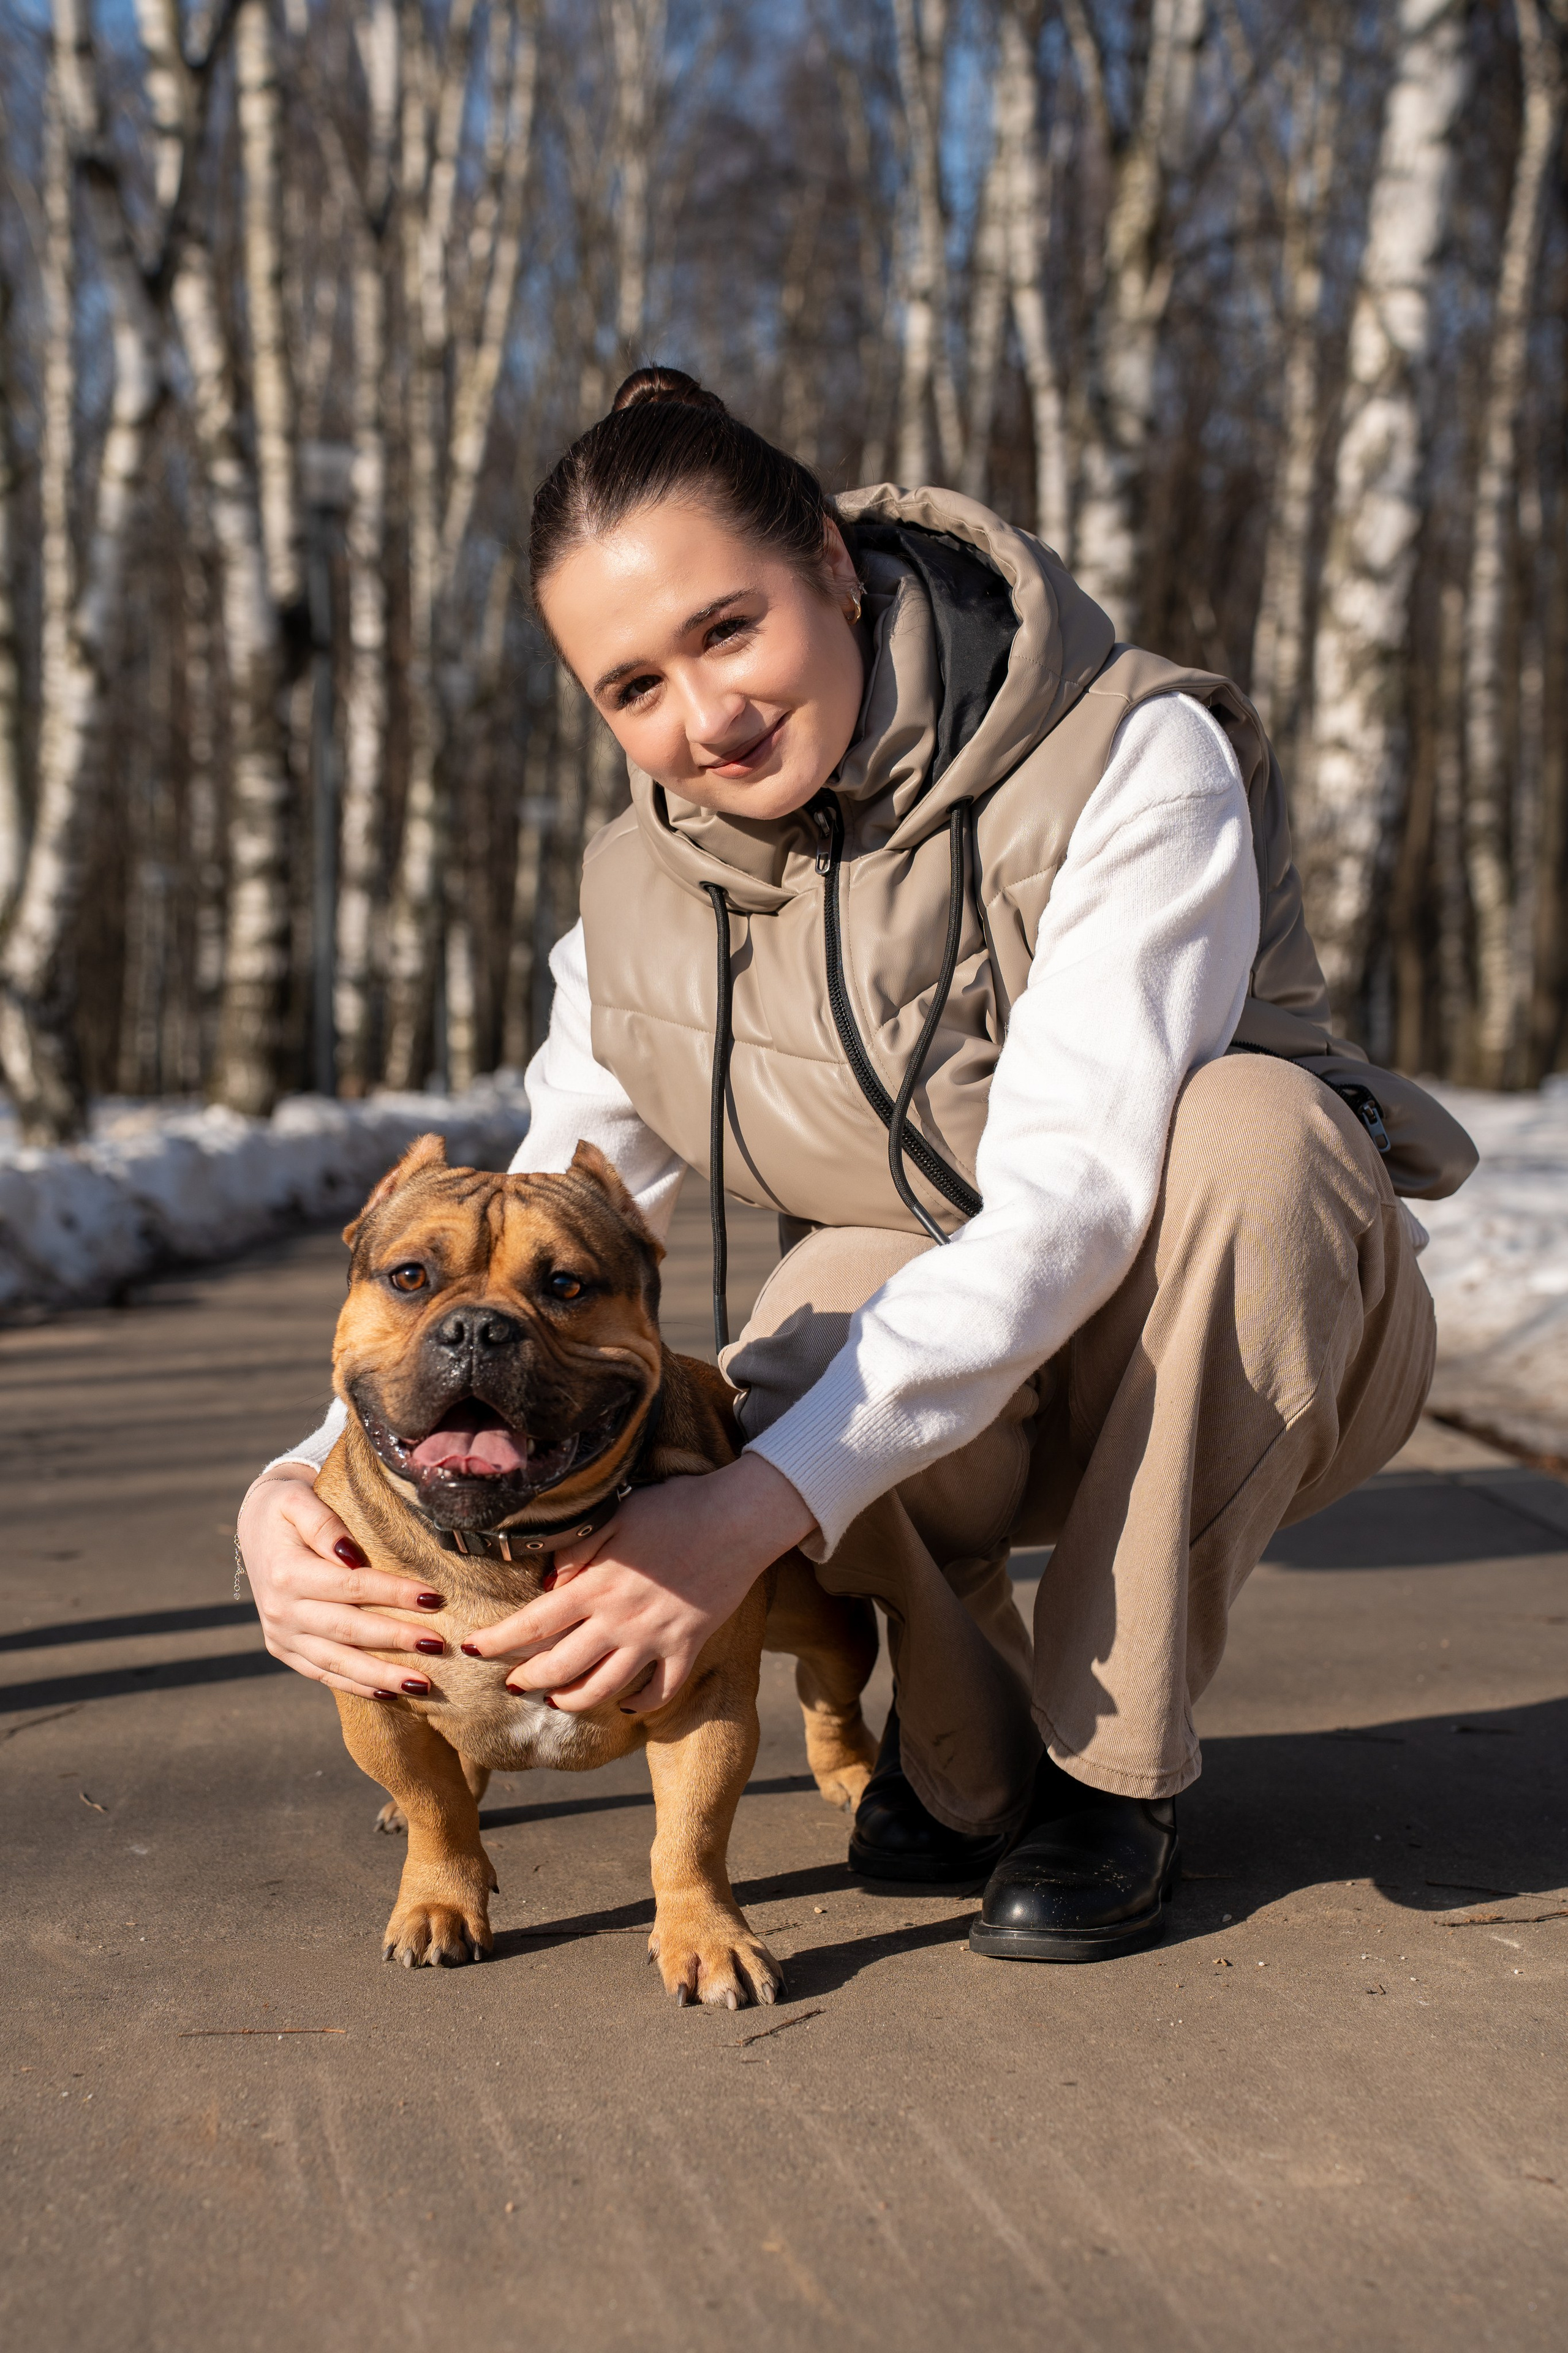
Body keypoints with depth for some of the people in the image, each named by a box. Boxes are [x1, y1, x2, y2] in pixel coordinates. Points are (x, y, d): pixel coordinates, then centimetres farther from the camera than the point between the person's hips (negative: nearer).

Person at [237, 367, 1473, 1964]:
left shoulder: (1134, 760, -23)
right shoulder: (646, 899, -6)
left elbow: (1073, 1198, -34)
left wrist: (756, 1508, -44)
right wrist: (306, 1482, -27)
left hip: (1247, 1337, -1)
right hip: (928, 1325, 2)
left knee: (1241, 1119, -36)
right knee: (796, 1366, -33)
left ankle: (1114, 1767, -16)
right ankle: (970, 1742, 1)